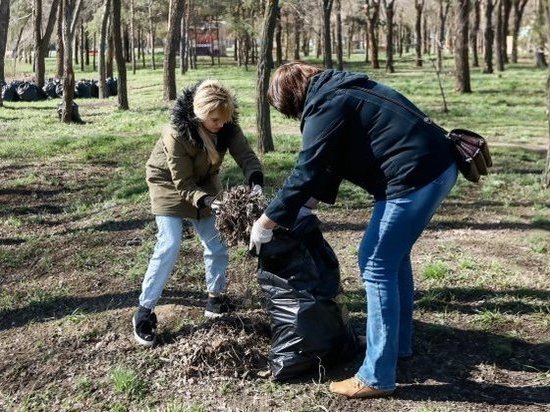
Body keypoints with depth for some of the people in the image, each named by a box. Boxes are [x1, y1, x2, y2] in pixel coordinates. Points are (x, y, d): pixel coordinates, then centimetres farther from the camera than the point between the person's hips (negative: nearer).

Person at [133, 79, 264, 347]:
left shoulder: (227, 126, -22)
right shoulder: (176, 134, -35)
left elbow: (246, 156, -23)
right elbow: (183, 184, -30)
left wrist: (256, 183, -42)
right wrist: (208, 202, -45)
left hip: (204, 183, 5)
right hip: (170, 185, -5)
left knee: (217, 243, 4)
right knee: (169, 246, -14)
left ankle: (216, 300, 23)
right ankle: (144, 312, -2)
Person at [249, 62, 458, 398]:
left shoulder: (325, 106, -11)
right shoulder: (339, 90, 19)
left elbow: (306, 174, -12)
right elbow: (329, 163, 25)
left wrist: (267, 222, -3)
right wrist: (304, 204, 25)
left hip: (415, 177, -10)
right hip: (436, 165, 10)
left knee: (377, 266, -4)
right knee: (394, 257, 21)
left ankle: (377, 378, 5)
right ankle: (400, 344, 36)